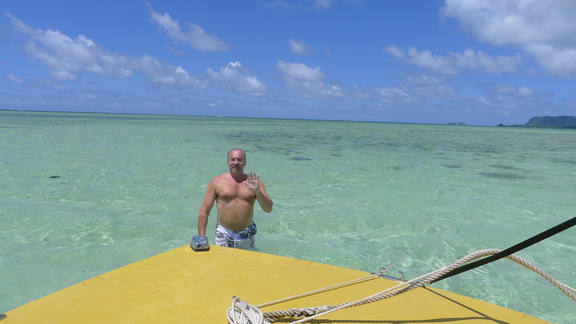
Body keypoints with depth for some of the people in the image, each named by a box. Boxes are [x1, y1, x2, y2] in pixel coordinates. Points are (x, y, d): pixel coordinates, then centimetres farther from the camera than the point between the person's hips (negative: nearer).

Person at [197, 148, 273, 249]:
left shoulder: (254, 182, 2)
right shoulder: (216, 182, 0)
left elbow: (268, 209, -5)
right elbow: (204, 211, -1)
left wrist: (257, 191, -21)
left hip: (247, 236, 1)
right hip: (224, 235, -1)